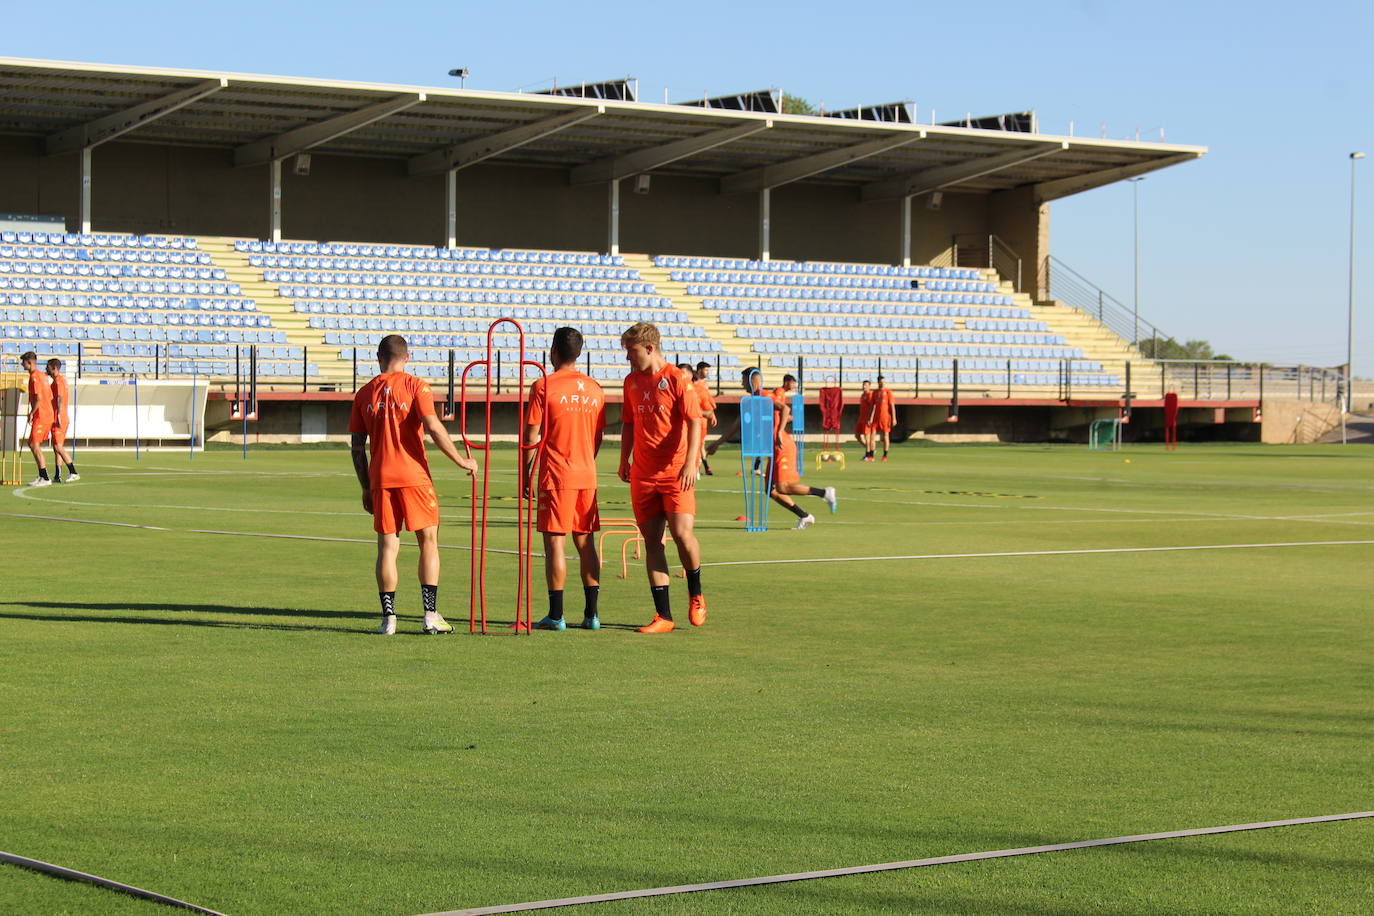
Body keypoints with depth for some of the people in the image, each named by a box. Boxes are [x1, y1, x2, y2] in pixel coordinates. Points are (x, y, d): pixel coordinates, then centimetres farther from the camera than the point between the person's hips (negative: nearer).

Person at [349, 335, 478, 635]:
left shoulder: (365, 393, 9)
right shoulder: (415, 386, -2)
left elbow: (357, 447, 9)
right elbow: (433, 427, -15)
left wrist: (366, 487, 16)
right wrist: (460, 460, -6)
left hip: (380, 480, 3)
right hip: (413, 475, -3)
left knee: (387, 546, 5)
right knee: (428, 541, 5)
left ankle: (388, 617, 1)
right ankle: (431, 614, -1)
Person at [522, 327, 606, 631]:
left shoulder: (543, 387, -7)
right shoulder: (594, 389, 9)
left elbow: (531, 438, -8)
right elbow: (597, 438, 14)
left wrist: (525, 473, 2)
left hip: (556, 477, -5)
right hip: (587, 476, 5)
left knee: (554, 542, -2)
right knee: (586, 542, 9)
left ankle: (556, 615, -3)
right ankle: (591, 614, 8)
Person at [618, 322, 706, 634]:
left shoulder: (676, 380, -6)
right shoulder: (632, 381, 13)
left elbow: (694, 422, -10)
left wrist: (690, 462, -20)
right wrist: (624, 459, 15)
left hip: (675, 472, -5)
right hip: (643, 474, 5)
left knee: (681, 533, -16)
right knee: (651, 541, 2)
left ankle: (695, 594, 11)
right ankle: (663, 615, 5)